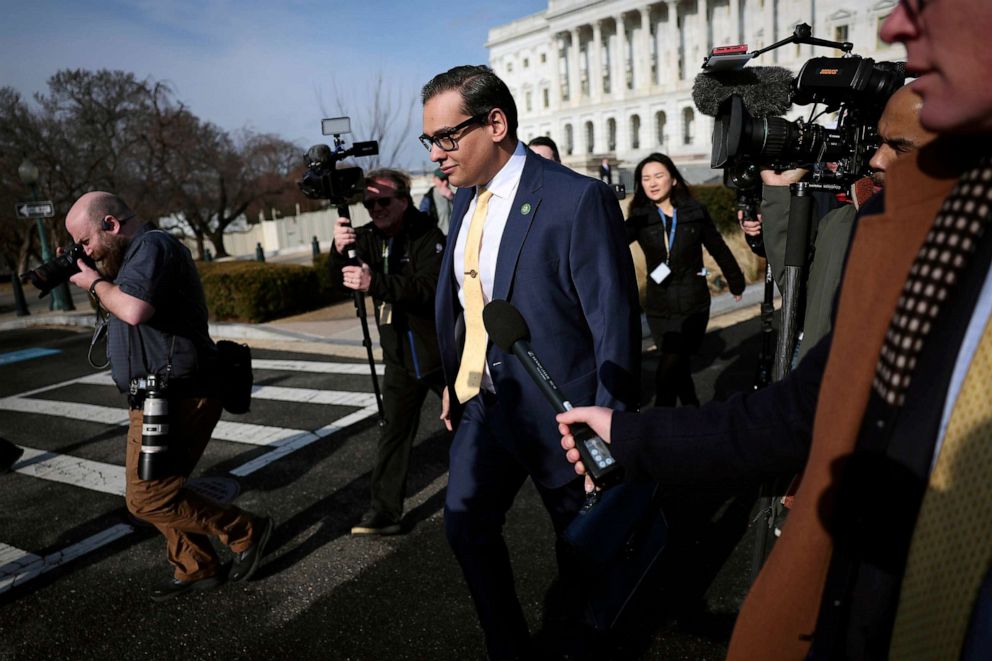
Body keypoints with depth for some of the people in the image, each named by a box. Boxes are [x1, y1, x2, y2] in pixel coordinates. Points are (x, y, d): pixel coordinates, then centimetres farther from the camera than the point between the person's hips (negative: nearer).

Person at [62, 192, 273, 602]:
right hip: (160, 398, 10)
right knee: (156, 492, 15)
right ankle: (196, 569, 26)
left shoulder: (153, 246, -16)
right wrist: (100, 280, 10)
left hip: (174, 399, -10)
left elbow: (134, 309, -31)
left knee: (147, 499, -4)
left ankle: (246, 531, 7)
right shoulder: (137, 253, 17)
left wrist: (96, 283, -14)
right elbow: (121, 307, 23)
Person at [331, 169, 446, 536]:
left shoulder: (428, 236, -15)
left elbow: (429, 288, -28)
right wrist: (340, 250, -27)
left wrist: (374, 283, -39)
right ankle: (385, 511, 8)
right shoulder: (370, 237, 4)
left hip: (441, 352, -4)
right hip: (400, 357, 5)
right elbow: (341, 279, -6)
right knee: (394, 432, 3)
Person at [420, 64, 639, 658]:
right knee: (466, 522, 13)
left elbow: (616, 327, -20)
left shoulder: (579, 200, -20)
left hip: (556, 412, -6)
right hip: (483, 404, 7)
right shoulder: (467, 198, 4)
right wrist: (454, 382, 14)